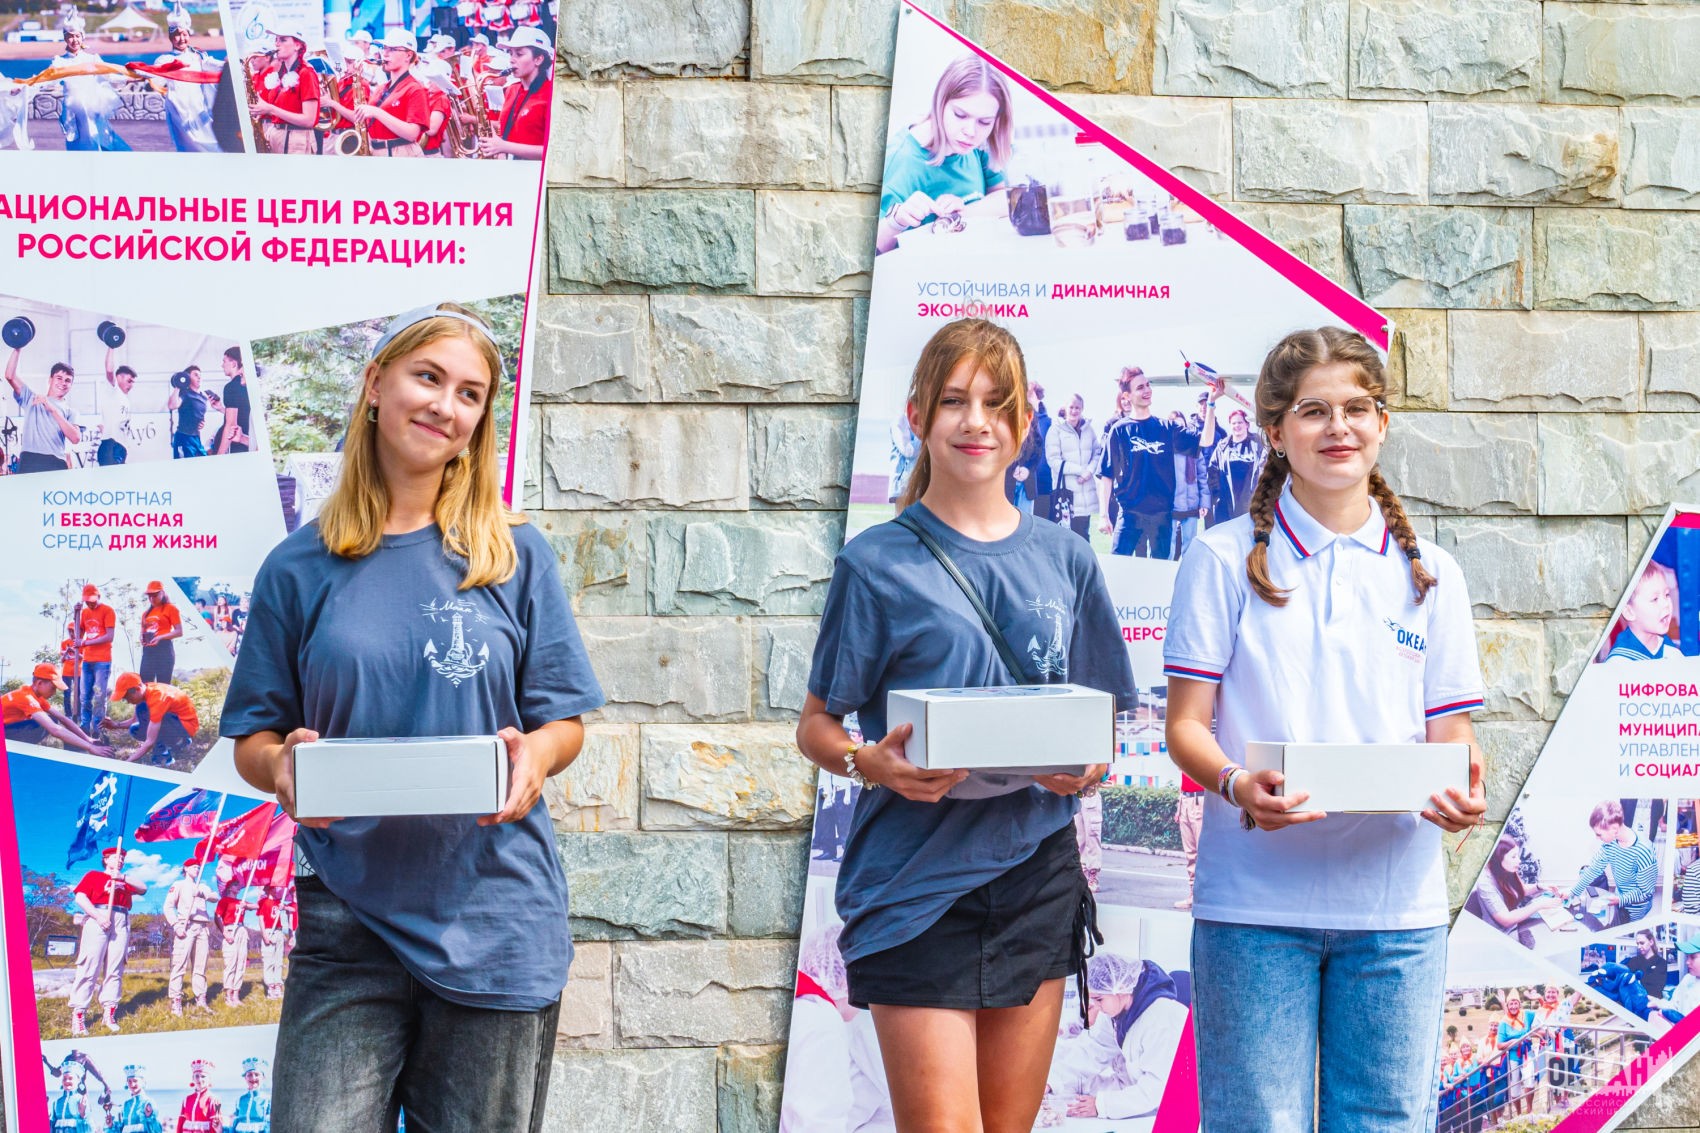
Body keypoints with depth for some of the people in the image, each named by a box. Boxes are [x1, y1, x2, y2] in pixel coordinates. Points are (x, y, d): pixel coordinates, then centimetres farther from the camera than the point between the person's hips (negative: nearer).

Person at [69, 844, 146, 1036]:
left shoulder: (125, 881, 25)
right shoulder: (93, 875, 14)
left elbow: (143, 889, 9)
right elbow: (80, 897, 0)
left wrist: (123, 878, -5)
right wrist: (98, 916, -14)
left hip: (121, 924, 4)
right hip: (97, 920, -4)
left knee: (115, 970, 0)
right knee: (89, 967, -11)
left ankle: (110, 1013, 0)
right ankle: (77, 1015, -13)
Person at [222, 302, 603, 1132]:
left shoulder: (515, 556, 6)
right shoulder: (301, 567, 6)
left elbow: (564, 719, 7)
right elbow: (252, 738, 8)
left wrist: (533, 757, -16)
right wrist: (281, 767, -15)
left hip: (493, 920, 1)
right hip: (348, 926, 0)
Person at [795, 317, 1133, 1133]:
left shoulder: (1063, 560, 9)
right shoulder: (877, 563, -1)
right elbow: (815, 726, 1)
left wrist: (1086, 764, -8)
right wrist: (872, 764, -20)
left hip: (1035, 874, 4)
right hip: (917, 881, -3)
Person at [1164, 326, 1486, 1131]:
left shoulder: (1430, 575, 12)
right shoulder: (1225, 560, 4)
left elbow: (1449, 735, 11)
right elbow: (1186, 724, 1)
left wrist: (1460, 791, -13)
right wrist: (1236, 785, -20)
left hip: (1396, 904, 3)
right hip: (1254, 900, -2)